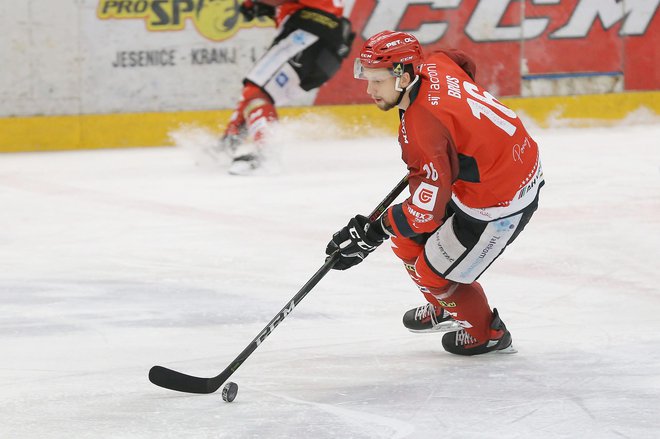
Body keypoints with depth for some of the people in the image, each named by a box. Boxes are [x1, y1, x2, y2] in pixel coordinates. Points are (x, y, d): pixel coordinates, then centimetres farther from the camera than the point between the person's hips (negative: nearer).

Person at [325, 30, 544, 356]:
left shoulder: (422, 129, -34)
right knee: (407, 241, 15)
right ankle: (444, 310, 41)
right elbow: (464, 64, 17)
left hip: (503, 204, -9)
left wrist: (371, 233, -24)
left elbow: (428, 210, -31)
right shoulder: (434, 66, -10)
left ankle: (488, 334, 29)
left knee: (435, 272, 3)